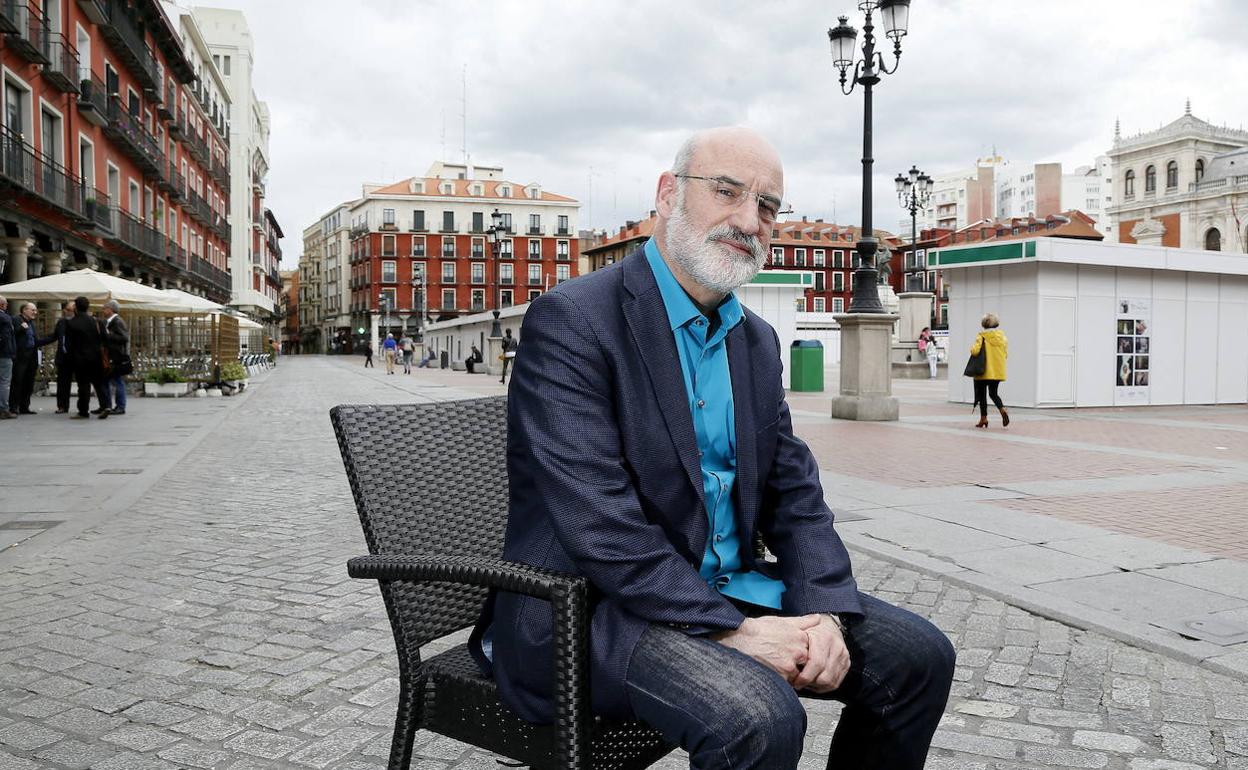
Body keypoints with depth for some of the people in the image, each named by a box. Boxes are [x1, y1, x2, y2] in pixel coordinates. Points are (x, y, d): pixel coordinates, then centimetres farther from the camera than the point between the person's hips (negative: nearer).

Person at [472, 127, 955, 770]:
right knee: (757, 717, -31)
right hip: (599, 606, -7)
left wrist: (824, 610, -9)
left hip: (729, 589, 8)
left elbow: (794, 494, 8)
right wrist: (734, 631, -22)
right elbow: (599, 523, -23)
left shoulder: (757, 341, 11)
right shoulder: (568, 322, -15)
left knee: (918, 657, 0)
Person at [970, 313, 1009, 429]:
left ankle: (983, 418, 9)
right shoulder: (1002, 336, 3)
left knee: (982, 394, 7)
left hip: (984, 371, -4)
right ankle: (1003, 410, -13)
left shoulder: (982, 336, -11)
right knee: (993, 393, 14)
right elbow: (1006, 353, 5)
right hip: (998, 371, 4)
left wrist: (972, 347, 1)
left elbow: (975, 351, -20)